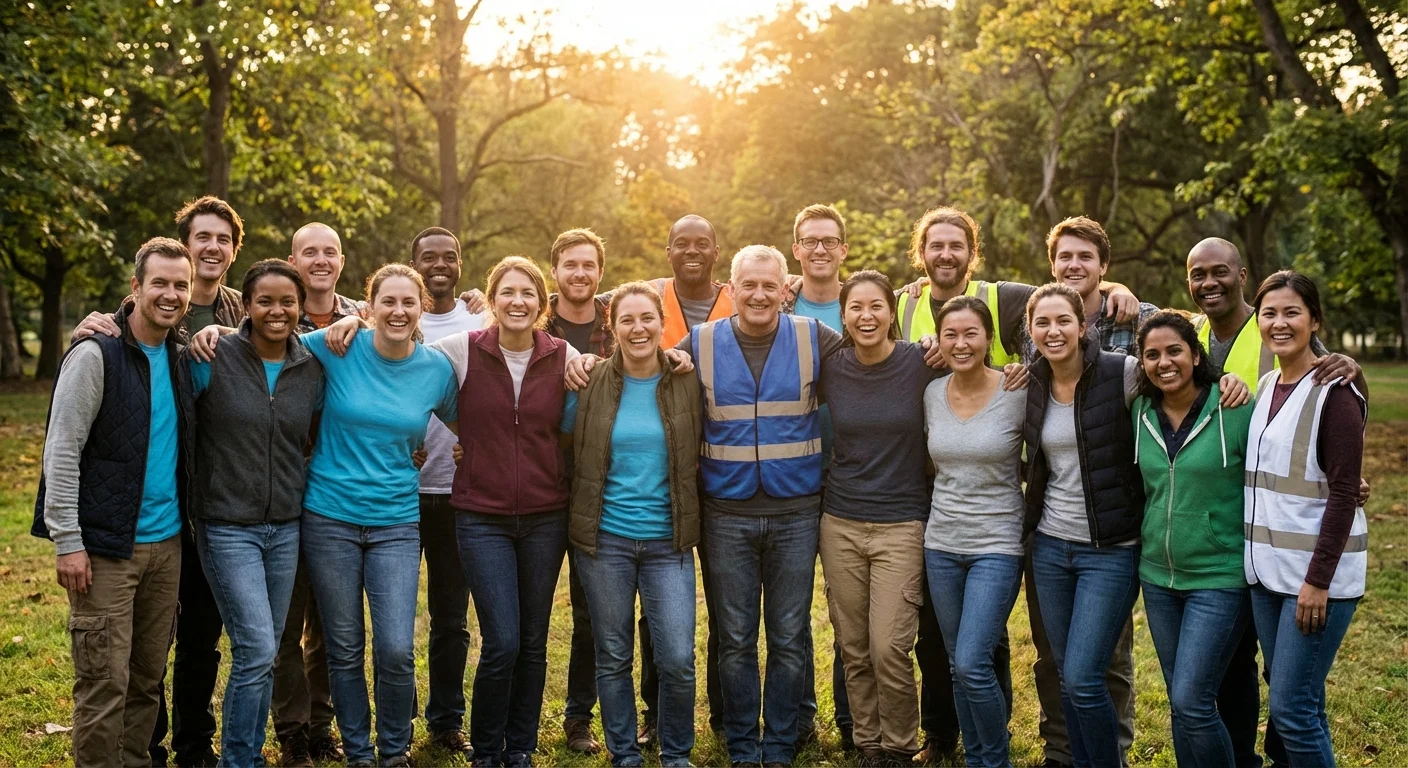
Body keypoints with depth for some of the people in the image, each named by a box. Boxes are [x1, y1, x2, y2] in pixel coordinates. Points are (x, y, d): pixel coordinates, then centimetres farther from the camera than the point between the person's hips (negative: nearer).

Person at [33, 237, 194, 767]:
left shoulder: (180, 356, 9)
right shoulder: (96, 354, -10)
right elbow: (61, 452, -12)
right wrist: (68, 541, -15)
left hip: (166, 544, 6)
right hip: (107, 547, -6)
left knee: (149, 677, 13)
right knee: (105, 684, -3)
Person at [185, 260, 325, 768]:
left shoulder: (311, 369, 4)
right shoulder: (213, 359, -8)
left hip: (285, 528, 4)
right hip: (228, 528, -4)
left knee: (263, 655, 11)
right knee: (257, 652, -9)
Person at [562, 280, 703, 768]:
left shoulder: (687, 384, 0)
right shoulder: (590, 385, -2)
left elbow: (697, 457, 8)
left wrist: (689, 518, 2)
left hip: (669, 542, 0)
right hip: (604, 540, 0)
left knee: (678, 661, -4)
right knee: (613, 658, 9)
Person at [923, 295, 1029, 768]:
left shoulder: (1017, 394, -11)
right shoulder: (932, 394, 2)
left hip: (997, 545, -4)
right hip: (941, 545, 5)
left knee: (972, 664, -11)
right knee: (958, 667, 12)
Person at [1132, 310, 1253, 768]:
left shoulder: (1236, 411, -13)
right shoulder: (1141, 413, 2)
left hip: (1220, 578, -5)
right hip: (1158, 576, 6)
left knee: (1191, 702, -9)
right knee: (1179, 702, 14)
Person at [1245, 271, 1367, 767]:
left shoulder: (1334, 391, -11)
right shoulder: (1264, 387, 11)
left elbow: (1343, 493, -15)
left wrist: (1318, 580, -18)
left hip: (1317, 573, -7)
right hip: (1267, 569, 7)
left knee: (1292, 709, -7)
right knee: (1299, 704, 13)